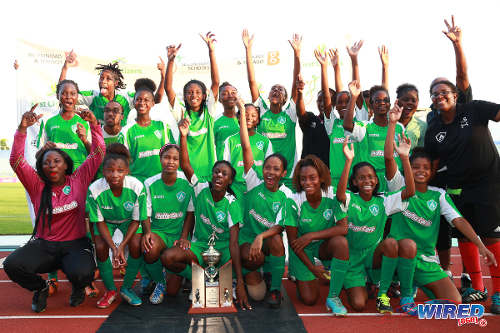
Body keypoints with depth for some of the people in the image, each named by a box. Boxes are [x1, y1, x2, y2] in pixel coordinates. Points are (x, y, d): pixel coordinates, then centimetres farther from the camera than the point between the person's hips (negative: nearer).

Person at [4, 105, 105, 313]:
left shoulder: (79, 180, 2)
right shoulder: (37, 186, 4)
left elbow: (98, 153, -3)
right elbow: (16, 161, -8)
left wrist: (93, 124, -14)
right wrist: (22, 129, -20)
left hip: (75, 244, -2)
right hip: (43, 245, 2)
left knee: (82, 273, -32)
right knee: (12, 265, -24)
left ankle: (78, 287, 9)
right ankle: (40, 288, 9)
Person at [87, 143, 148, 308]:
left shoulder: (137, 187, -32)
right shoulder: (95, 189, -31)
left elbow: (136, 220, -19)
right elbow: (99, 222, -19)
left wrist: (122, 245, -28)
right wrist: (113, 248, -30)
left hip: (128, 220, 0)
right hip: (107, 221, 0)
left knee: (135, 246, -22)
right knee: (101, 248, -22)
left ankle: (127, 288, 4)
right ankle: (110, 290, 4)